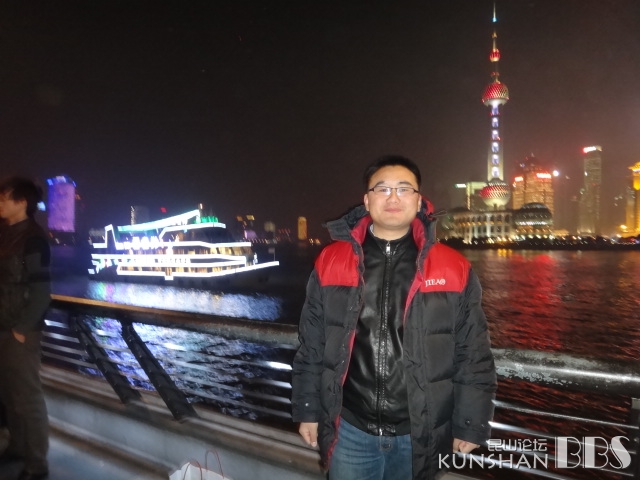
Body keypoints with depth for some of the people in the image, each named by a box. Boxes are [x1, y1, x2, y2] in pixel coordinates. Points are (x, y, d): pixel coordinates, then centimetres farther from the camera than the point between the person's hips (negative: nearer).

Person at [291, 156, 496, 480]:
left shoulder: (453, 269, -6)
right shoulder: (331, 262, -4)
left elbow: (473, 356, -1)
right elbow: (312, 346, 2)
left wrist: (470, 425, 1)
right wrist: (308, 411, 5)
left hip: (420, 435, 0)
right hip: (350, 430, 0)